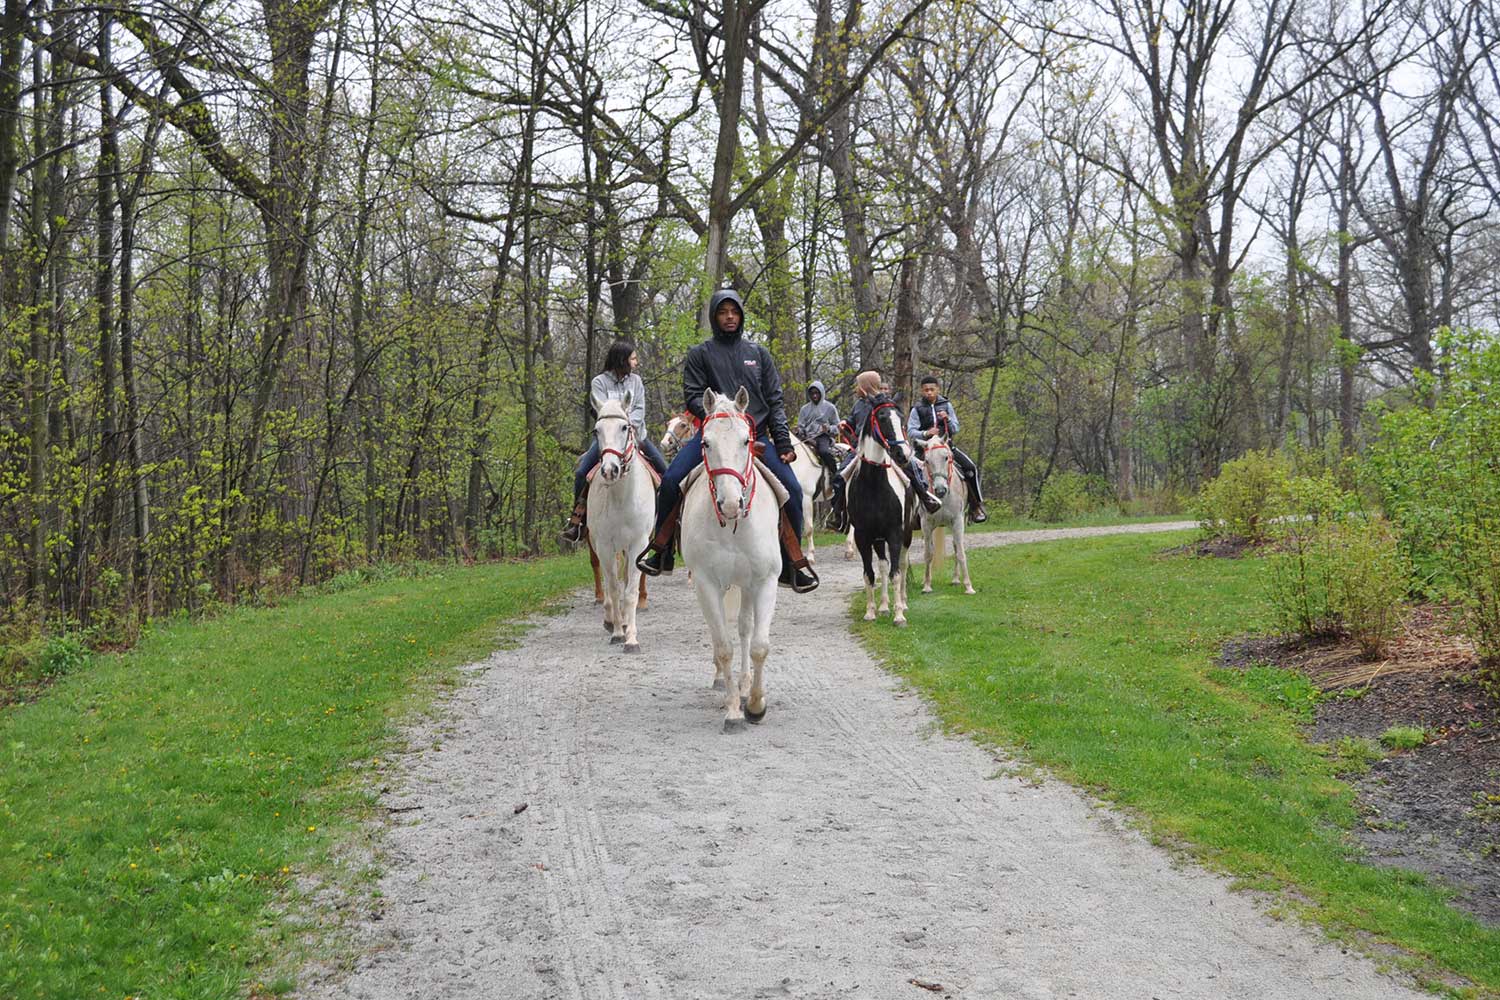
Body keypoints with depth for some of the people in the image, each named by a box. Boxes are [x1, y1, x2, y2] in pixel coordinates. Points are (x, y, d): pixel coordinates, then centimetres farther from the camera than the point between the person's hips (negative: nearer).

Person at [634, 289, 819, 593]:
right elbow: (692, 395, 1)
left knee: (792, 489, -15)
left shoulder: (758, 353, 14)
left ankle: (793, 564, -2)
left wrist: (783, 440, 0)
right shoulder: (700, 354, 9)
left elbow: (775, 399, 12)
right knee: (671, 479, -21)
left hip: (757, 434, 1)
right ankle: (661, 552, -6)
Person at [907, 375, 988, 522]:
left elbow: (955, 429, 8)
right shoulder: (917, 409, 1)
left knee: (971, 468, -13)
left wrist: (947, 419, -13)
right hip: (925, 446, -2)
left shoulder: (946, 405, 8)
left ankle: (976, 506, -2)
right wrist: (926, 434, -25)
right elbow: (911, 432, -6)